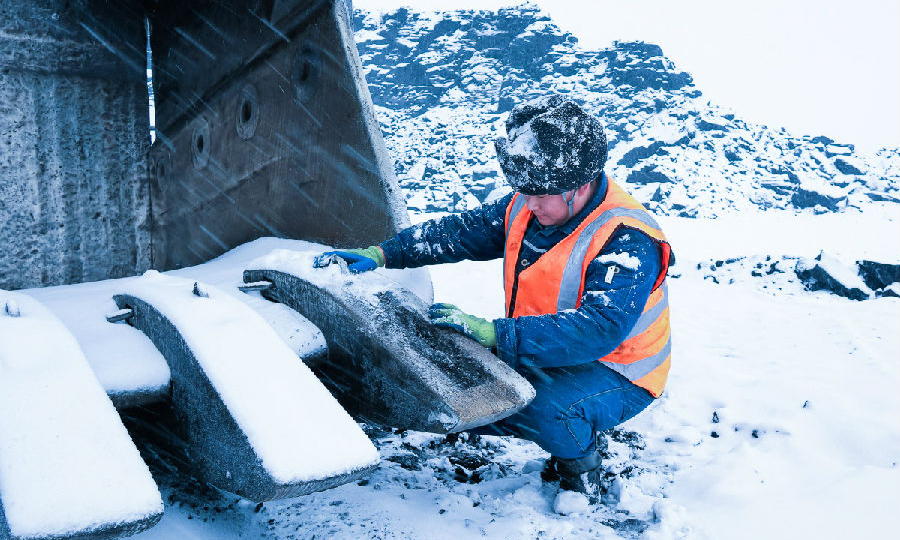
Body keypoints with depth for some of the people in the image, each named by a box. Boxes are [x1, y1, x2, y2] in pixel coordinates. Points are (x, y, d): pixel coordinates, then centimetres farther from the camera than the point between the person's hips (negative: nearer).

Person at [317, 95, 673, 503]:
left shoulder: (626, 241, -28)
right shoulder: (527, 206, -5)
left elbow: (598, 329, -39)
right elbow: (463, 231, 4)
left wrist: (493, 333, -45)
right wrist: (380, 254, -5)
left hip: (616, 374, -7)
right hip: (540, 352, 8)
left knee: (543, 409, -37)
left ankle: (580, 472, -1)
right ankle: (563, 433, 9)